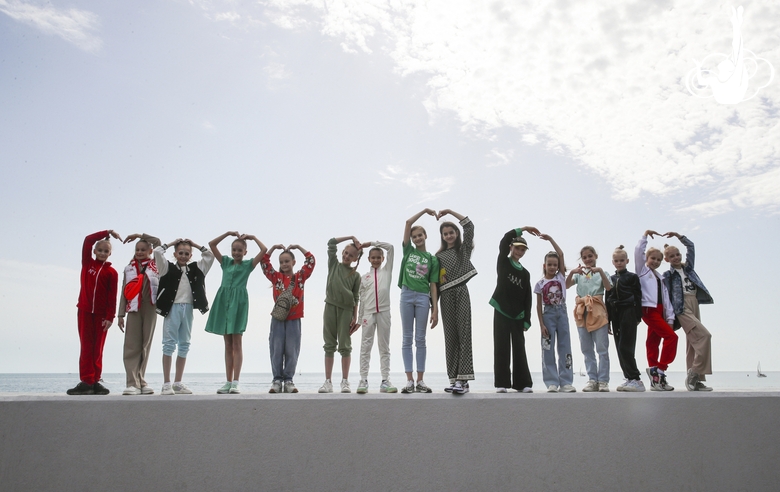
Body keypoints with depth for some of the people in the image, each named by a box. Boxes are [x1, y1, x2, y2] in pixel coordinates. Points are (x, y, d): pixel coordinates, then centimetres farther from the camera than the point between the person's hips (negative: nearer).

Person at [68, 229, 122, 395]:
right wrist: (108, 232, -4)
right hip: (84, 311, 1)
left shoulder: (111, 272, 1)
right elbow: (88, 240, -1)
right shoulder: (87, 263, 8)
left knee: (97, 348, 4)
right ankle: (86, 382, 2)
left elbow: (112, 296, -2)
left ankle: (95, 381, 8)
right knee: (86, 347, 1)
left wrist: (110, 317, -8)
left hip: (101, 314, -1)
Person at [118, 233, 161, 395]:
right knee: (132, 346, -5)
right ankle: (132, 383, -6)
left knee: (145, 345, 3)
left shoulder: (155, 265, 10)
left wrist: (140, 235, 9)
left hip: (150, 308, 0)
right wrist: (121, 314, 6)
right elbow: (124, 291, 11)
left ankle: (140, 381, 10)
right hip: (134, 308, 1)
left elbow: (158, 242, 4)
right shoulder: (129, 268, 14)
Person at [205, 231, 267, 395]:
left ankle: (235, 382, -4)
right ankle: (228, 382, 10)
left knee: (237, 343, -4)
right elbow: (211, 244, 11)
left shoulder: (248, 264, 6)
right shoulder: (226, 262, 15)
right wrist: (228, 233, 8)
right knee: (228, 344, 7)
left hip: (238, 302, -4)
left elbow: (264, 249, -6)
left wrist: (253, 237, 5)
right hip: (224, 301, 4)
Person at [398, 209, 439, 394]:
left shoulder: (432, 259, 8)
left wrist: (435, 309, -3)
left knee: (420, 339, 3)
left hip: (423, 297, 0)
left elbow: (433, 285, 3)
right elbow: (408, 223, 3)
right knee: (407, 339, 2)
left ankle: (420, 380, 7)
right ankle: (409, 380, 6)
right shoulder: (408, 251, 10)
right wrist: (424, 211, 8)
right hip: (406, 295, 1)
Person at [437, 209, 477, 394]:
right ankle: (454, 379, 3)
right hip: (446, 295, 3)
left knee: (463, 333, -11)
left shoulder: (464, 249, 11)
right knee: (450, 336, 1)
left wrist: (450, 211, -2)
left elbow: (469, 226, -1)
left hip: (461, 292, -2)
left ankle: (463, 379, -16)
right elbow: (435, 280, 12)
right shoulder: (439, 256, 15)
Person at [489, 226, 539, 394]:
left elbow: (527, 298, 7)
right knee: (501, 348, -1)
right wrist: (523, 229, -16)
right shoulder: (503, 263, 5)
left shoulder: (525, 273, 11)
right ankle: (502, 383, 3)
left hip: (518, 316, 3)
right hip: (501, 312, -2)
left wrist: (527, 320, 1)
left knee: (519, 349, 3)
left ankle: (523, 383, 9)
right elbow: (505, 240, -11)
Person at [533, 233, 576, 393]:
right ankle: (552, 383, 4)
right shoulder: (540, 283, 0)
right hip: (548, 314, -1)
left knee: (565, 347, 3)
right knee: (548, 349, -1)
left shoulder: (561, 277, 4)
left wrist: (550, 239, -9)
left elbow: (561, 254, -6)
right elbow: (539, 305, 0)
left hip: (562, 312, 1)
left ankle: (566, 382, 7)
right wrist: (541, 324, -7)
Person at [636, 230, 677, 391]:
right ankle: (660, 370, -11)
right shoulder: (643, 270, 6)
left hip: (659, 311, 6)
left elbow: (666, 298, 16)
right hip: (649, 310, -6)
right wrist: (645, 235, -4)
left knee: (653, 341, 5)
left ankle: (655, 377, 6)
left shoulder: (660, 278, 23)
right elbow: (638, 251, -9)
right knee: (671, 336, -15)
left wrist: (670, 318, 9)